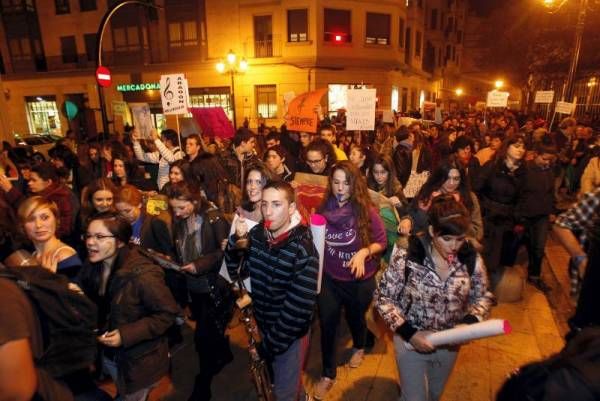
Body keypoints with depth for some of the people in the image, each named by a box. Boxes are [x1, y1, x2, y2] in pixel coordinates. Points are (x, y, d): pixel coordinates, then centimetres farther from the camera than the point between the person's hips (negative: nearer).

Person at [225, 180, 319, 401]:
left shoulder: (303, 250, -27)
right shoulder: (256, 234, -9)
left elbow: (299, 308, -24)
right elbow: (236, 272, -3)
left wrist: (271, 343, -16)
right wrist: (236, 241, -19)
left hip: (290, 333, -6)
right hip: (263, 323, 6)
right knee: (284, 377, 29)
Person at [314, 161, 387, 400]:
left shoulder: (366, 211, -20)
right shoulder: (324, 209, -12)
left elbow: (382, 241, -10)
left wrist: (365, 252, -26)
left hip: (359, 280, -1)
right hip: (329, 278, 2)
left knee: (355, 317, 24)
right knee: (327, 324, 8)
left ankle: (359, 347, 59)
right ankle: (328, 374, 32)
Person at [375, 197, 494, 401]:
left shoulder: (472, 260, -16)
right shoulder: (406, 257, -27)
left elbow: (483, 297, 0)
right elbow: (383, 298, -17)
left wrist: (469, 323, -19)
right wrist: (409, 333, -24)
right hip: (411, 339, -3)